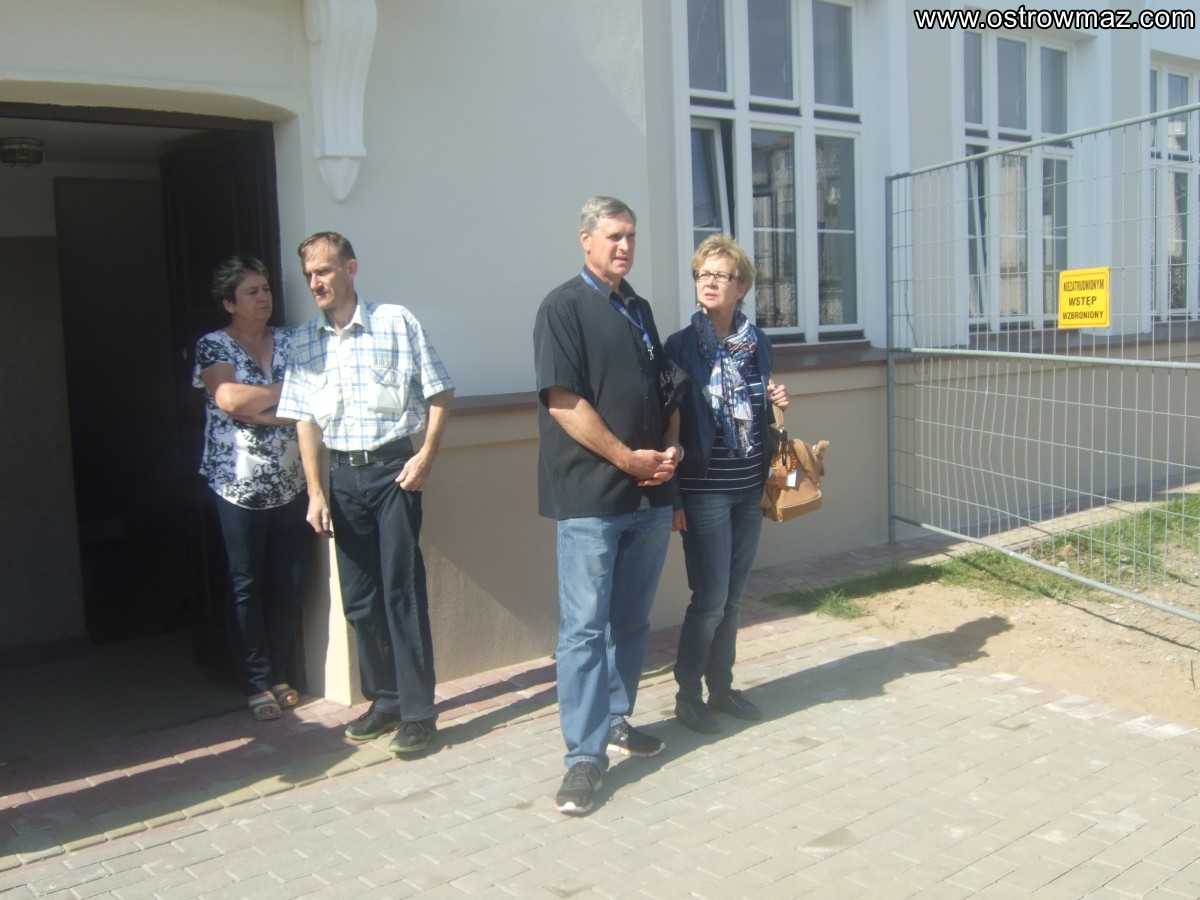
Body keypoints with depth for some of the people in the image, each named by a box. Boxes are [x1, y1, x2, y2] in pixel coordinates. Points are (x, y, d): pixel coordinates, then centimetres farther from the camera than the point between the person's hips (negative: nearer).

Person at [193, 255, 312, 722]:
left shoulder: (290, 341, 10)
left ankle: (280, 675, 20)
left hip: (291, 482, 4)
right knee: (247, 585, 2)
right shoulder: (213, 346, 0)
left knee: (290, 583, 6)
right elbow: (229, 398, -16)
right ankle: (258, 684, 12)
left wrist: (253, 407, -13)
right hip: (239, 485, -3)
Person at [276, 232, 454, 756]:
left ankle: (418, 712, 4)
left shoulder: (396, 322, -4)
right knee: (358, 597, 9)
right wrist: (316, 492, 2)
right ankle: (384, 700, 24)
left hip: (392, 468, -4)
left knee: (402, 591, -5)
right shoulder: (305, 342, 7)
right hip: (343, 475, 5)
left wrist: (426, 457, -10)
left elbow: (440, 393, -1)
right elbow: (306, 420, 8)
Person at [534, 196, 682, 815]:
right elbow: (564, 402, -15)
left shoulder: (639, 311, 16)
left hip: (651, 493, 7)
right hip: (590, 495, -7)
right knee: (584, 626, -3)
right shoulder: (564, 307, -6)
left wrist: (670, 448, 3)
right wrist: (629, 458, -13)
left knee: (631, 619, 15)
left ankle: (617, 719, 30)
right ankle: (585, 754, 3)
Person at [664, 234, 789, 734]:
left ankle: (721, 687, 25)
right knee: (710, 597, -3)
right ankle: (687, 694, 13)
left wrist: (778, 405, -2)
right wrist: (673, 498, -11)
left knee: (733, 597, 11)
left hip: (749, 488, 5)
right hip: (704, 490, -5)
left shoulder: (758, 344, 8)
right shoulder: (680, 347, -6)